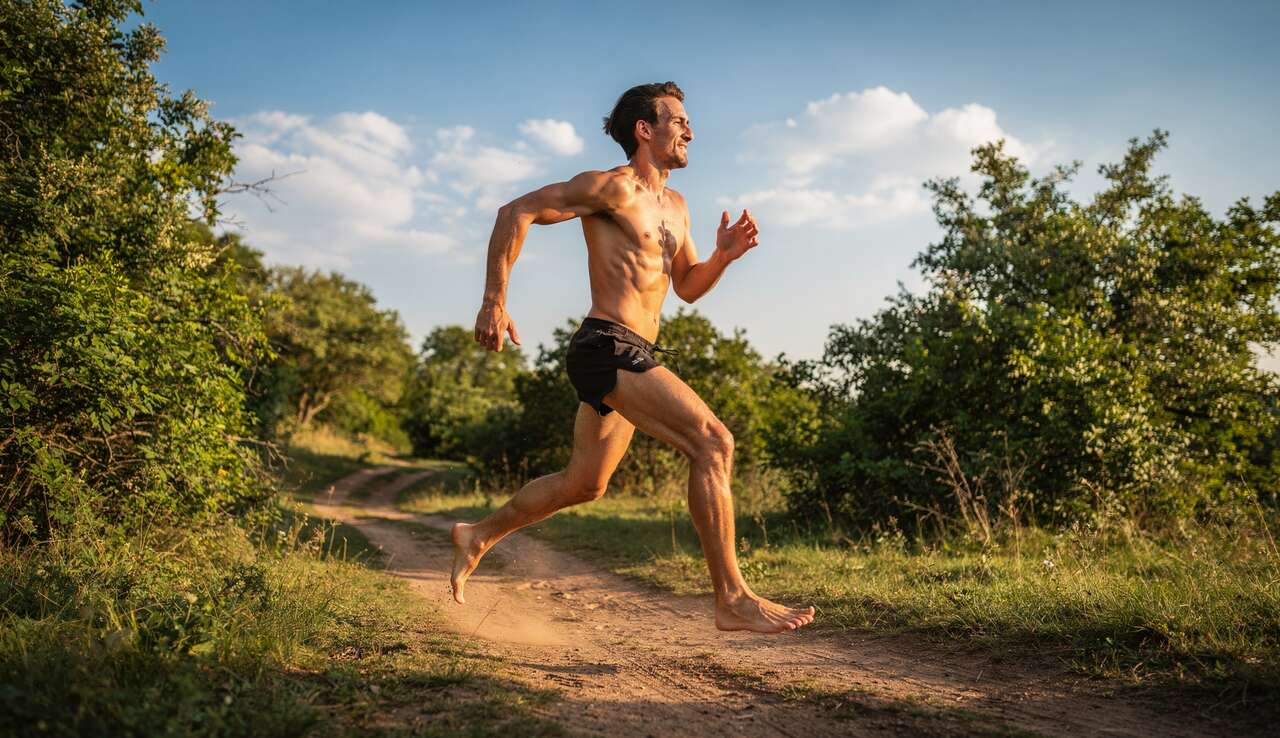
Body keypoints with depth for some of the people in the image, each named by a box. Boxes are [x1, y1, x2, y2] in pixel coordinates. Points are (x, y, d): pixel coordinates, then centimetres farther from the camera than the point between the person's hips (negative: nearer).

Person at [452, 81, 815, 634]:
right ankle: (733, 598, -13)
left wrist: (724, 256, 4)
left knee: (583, 484, 19)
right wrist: (494, 303, -12)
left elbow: (687, 287, 24)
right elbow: (516, 212, -9)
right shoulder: (612, 188, -7)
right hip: (606, 348, -10)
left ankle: (478, 536, 37)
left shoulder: (675, 206, 20)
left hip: (633, 357, 10)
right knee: (713, 442, -18)